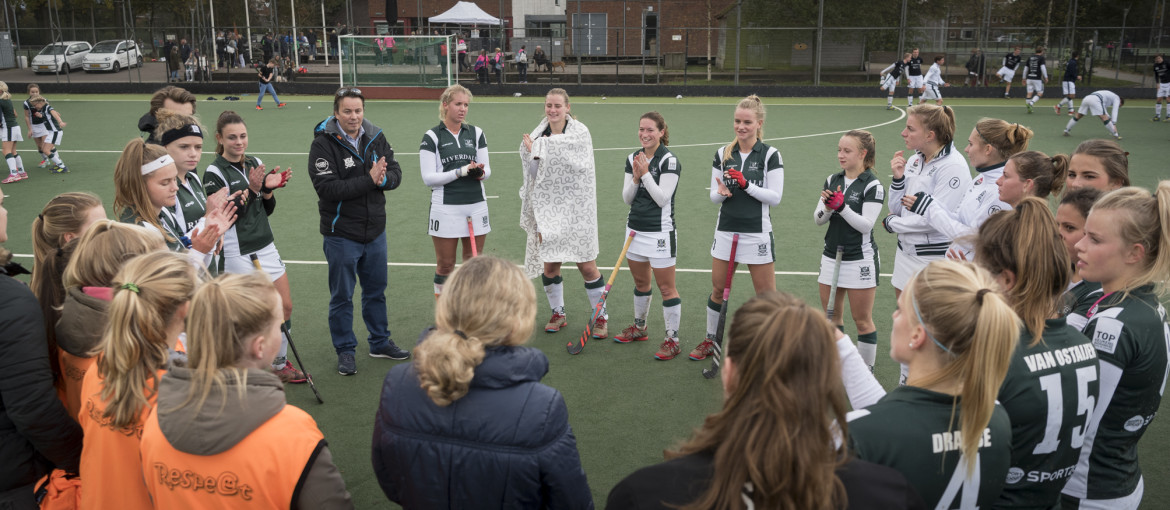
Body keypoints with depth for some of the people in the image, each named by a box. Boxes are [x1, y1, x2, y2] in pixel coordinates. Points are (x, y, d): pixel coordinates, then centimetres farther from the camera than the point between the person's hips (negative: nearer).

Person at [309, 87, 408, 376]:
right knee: (342, 296, 7)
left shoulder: (376, 138, 2)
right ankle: (345, 351, 22)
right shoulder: (323, 144, -14)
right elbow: (327, 188, -24)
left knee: (376, 289, 19)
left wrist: (383, 178, -20)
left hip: (375, 231, 5)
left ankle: (380, 343, 35)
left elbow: (395, 173, 3)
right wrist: (368, 180, -26)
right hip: (341, 234, -5)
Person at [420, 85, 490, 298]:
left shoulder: (476, 133, 10)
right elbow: (428, 177, -9)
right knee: (445, 265, 3)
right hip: (446, 209, -4)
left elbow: (487, 170, 10)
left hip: (476, 206, 4)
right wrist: (461, 171, -18)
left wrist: (480, 172, -15)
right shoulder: (432, 137, -2)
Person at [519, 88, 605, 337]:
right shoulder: (538, 135, 7)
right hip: (547, 209, 4)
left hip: (575, 209, -4)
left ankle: (600, 316, 14)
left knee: (586, 265, -1)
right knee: (549, 264, 8)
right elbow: (532, 173, 8)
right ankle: (558, 313, 27)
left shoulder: (580, 133, -5)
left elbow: (577, 166, -19)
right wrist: (532, 152, -12)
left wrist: (538, 149, -14)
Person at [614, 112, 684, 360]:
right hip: (635, 229, 7)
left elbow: (662, 198, -17)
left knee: (666, 287, -2)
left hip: (660, 232, -7)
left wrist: (646, 173, -19)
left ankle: (672, 340, 7)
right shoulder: (632, 159, 8)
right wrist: (635, 178, -10)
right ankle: (639, 328, 37)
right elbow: (627, 198, 6)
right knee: (640, 282, 20)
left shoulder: (669, 160, -12)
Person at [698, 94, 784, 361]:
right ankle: (710, 341, 31)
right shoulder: (722, 154, 6)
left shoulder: (770, 155, -6)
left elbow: (775, 197, -11)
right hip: (725, 231, 4)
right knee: (718, 289, 14)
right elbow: (714, 196, 7)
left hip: (757, 234, -4)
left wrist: (746, 184, -22)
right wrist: (721, 192, -16)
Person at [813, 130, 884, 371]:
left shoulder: (873, 185, -11)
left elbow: (866, 224, -17)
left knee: (862, 320, 4)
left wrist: (842, 206, -26)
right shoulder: (832, 180, 7)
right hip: (831, 256, 6)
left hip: (861, 259, -6)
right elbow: (818, 219, 3)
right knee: (831, 316, 13)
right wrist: (827, 208, -17)